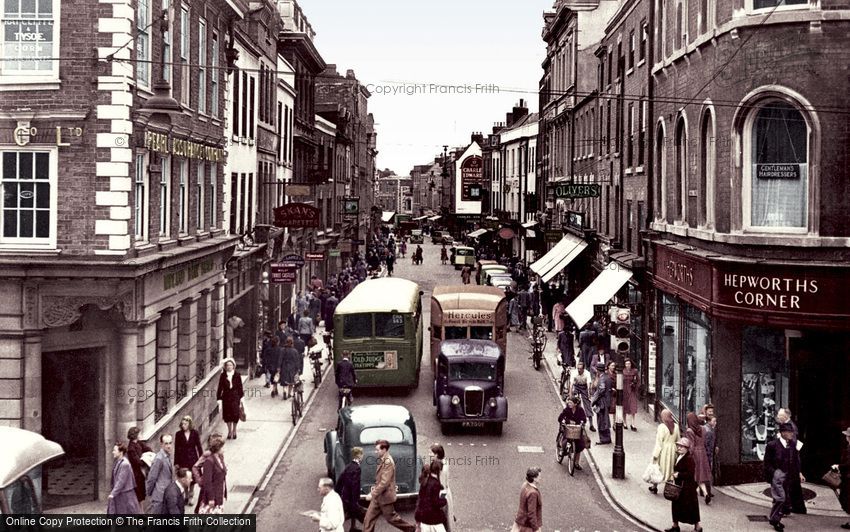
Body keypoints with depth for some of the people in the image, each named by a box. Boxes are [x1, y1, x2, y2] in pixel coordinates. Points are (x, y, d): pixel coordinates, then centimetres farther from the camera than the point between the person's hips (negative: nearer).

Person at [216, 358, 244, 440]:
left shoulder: (237, 375, -1)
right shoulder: (223, 375, 0)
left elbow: (240, 387, 2)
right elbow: (220, 387, 2)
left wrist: (241, 398, 1)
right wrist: (219, 398, -1)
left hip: (235, 397, -1)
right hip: (226, 397, 1)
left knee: (235, 414, -5)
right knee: (227, 415, 5)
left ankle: (234, 431, 16)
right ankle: (229, 431, 22)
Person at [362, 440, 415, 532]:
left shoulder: (388, 462, -22)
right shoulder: (382, 461, 7)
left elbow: (384, 482, -26)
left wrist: (373, 494, -26)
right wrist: (375, 487, 10)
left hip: (385, 497, -9)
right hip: (378, 497, 9)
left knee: (391, 517, 7)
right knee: (368, 519, 5)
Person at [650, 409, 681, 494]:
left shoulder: (662, 426, -17)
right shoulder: (676, 426, -2)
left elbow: (659, 441, -16)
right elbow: (678, 440, 5)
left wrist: (655, 454, -11)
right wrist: (677, 450, 16)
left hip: (663, 449, -4)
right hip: (672, 450, 4)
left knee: (658, 468, 11)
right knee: (671, 467, 13)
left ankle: (655, 487, 22)